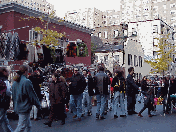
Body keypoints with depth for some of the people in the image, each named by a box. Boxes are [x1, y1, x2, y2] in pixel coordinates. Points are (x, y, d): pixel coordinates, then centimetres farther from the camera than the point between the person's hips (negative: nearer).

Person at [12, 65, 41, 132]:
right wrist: (38, 105, -1)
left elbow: (13, 96, 14)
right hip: (24, 108, -8)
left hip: (17, 108, 9)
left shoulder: (15, 82, 6)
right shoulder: (27, 82, -19)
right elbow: (33, 95, -14)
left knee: (28, 125, 20)